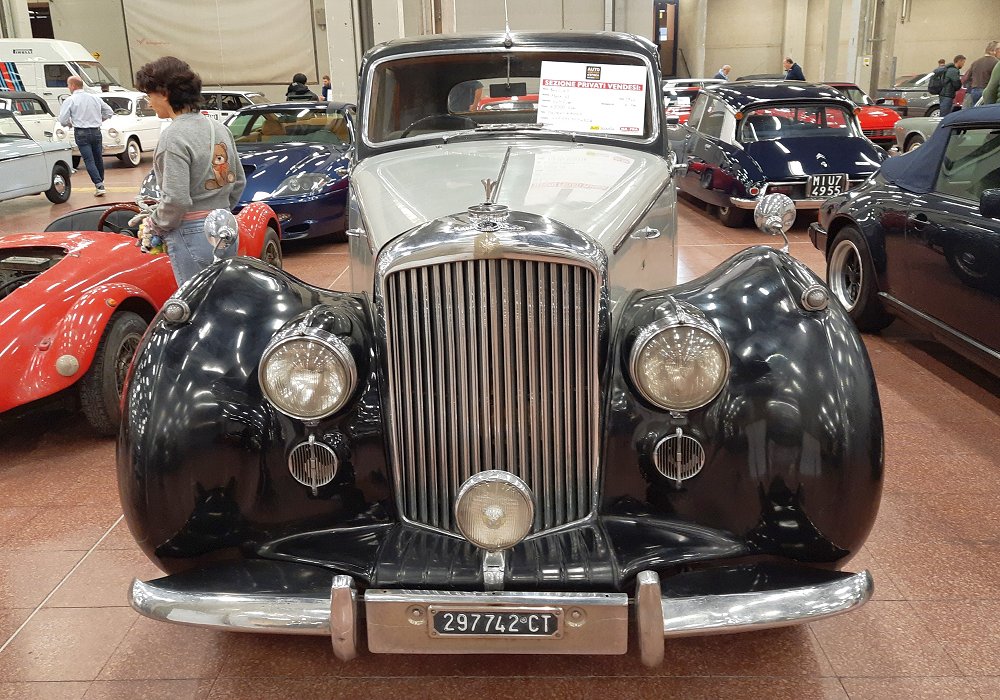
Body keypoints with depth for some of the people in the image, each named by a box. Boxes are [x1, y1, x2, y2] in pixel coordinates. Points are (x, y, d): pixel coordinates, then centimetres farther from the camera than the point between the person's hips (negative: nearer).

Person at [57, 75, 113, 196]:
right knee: (98, 159, 14)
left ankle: (99, 185, -16)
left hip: (81, 133, -4)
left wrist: (71, 123, 11)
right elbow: (109, 112, 13)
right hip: (96, 132, 4)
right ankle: (100, 183, 22)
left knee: (89, 160, -5)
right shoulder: (95, 98, 6)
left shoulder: (70, 100, -6)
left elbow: (63, 120, -10)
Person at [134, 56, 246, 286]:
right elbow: (238, 181, 16)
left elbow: (176, 200, -19)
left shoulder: (174, 136, -15)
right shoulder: (219, 128, 9)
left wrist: (154, 226, -2)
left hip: (191, 236, -8)